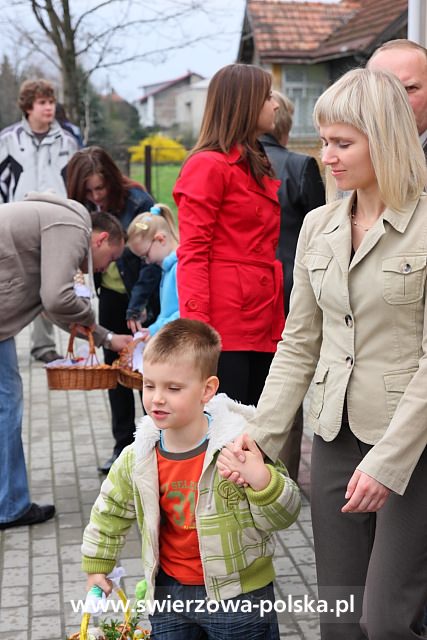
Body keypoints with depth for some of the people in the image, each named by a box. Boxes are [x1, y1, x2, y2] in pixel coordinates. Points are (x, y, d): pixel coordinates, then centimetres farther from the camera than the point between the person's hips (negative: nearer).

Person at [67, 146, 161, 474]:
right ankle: (124, 444, 18)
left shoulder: (137, 201, -20)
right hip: (112, 296, 6)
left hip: (143, 298, -6)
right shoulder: (83, 207, -3)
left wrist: (137, 307, -21)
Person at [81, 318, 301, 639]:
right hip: (169, 592, 4)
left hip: (237, 592, -3)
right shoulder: (139, 457, -7)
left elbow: (283, 515, -15)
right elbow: (111, 510, 12)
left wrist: (260, 479, -35)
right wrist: (96, 566, 19)